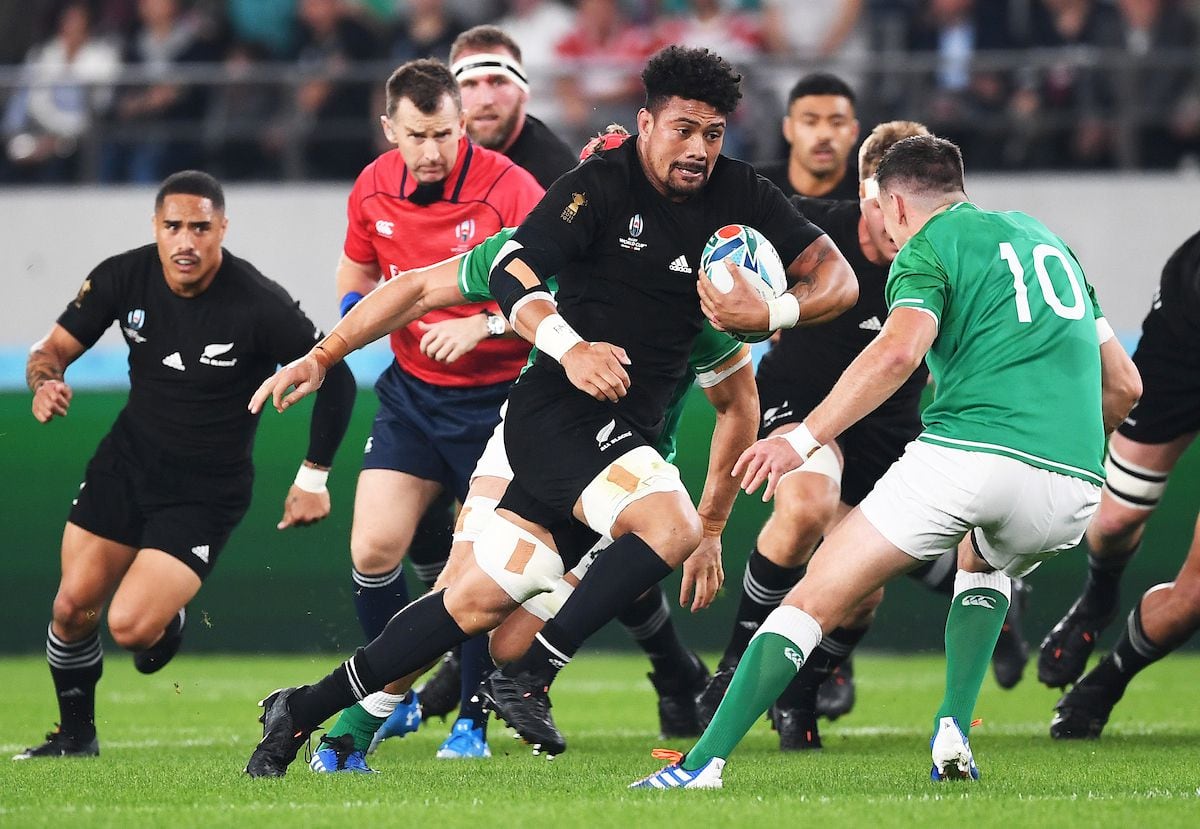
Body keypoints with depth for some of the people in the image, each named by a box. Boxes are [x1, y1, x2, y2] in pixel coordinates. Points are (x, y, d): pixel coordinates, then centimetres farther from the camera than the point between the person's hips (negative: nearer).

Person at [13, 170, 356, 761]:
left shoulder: (259, 305, -22)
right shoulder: (124, 277, -9)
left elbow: (334, 378, -11)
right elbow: (56, 346, 0)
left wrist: (313, 478, -7)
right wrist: (45, 383, -24)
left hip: (206, 491, -4)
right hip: (126, 462, 4)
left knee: (130, 625, -17)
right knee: (72, 607, 1)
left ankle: (168, 620, 21)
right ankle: (76, 734, 26)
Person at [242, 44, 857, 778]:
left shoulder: (738, 195, 5)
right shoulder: (602, 184, -11)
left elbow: (838, 278, 5)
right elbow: (511, 272, -17)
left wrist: (773, 311, -15)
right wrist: (570, 347, -33)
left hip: (629, 428, 6)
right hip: (559, 409, -6)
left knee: (485, 597, 4)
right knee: (669, 523, -30)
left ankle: (306, 710, 13)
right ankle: (528, 676, -18)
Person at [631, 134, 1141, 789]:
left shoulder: (927, 249, 7)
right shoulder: (1048, 242, 27)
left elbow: (900, 350, -15)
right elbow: (1123, 384, 29)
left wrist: (804, 438, -15)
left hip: (968, 454, -6)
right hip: (1074, 486, 6)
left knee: (815, 600, 2)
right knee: (984, 566, 37)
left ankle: (704, 763, -8)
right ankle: (953, 734, 15)